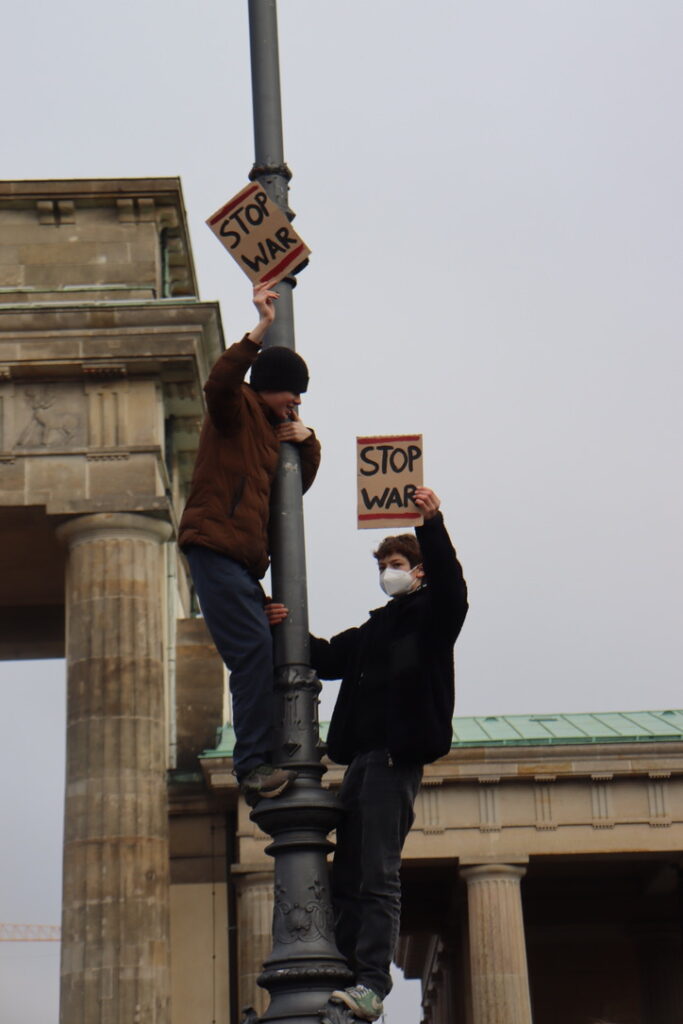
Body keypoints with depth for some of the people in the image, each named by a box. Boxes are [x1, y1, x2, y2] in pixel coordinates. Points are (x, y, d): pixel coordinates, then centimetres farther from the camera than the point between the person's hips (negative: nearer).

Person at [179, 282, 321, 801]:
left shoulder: (277, 425, 25)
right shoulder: (238, 409, 2)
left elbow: (300, 483, 26)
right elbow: (218, 384, -21)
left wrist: (308, 442, 7)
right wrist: (261, 330, -27)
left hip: (246, 556, 9)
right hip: (214, 545, -9)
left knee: (262, 654, 3)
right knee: (255, 648, -18)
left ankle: (258, 763, 5)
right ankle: (255, 765, -19)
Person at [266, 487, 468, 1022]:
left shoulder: (430, 615, 5)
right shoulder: (375, 628, 27)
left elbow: (451, 590, -15)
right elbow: (329, 658, 24)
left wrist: (433, 524, -26)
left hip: (397, 757, -8)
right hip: (361, 758, 8)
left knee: (379, 876, -13)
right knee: (347, 876, 5)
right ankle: (345, 977, 6)